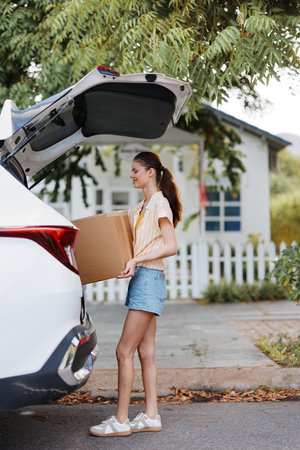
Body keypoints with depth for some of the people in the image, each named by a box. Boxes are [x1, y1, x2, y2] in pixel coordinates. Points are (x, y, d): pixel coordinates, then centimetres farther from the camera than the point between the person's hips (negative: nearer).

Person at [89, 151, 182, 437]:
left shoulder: (160, 204, -9)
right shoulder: (139, 209, 19)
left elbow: (171, 246, -16)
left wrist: (137, 259, -23)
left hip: (150, 278, -9)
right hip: (140, 278, 9)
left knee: (124, 351, -9)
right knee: (146, 352, 8)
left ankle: (121, 420, -4)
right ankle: (151, 416, 12)